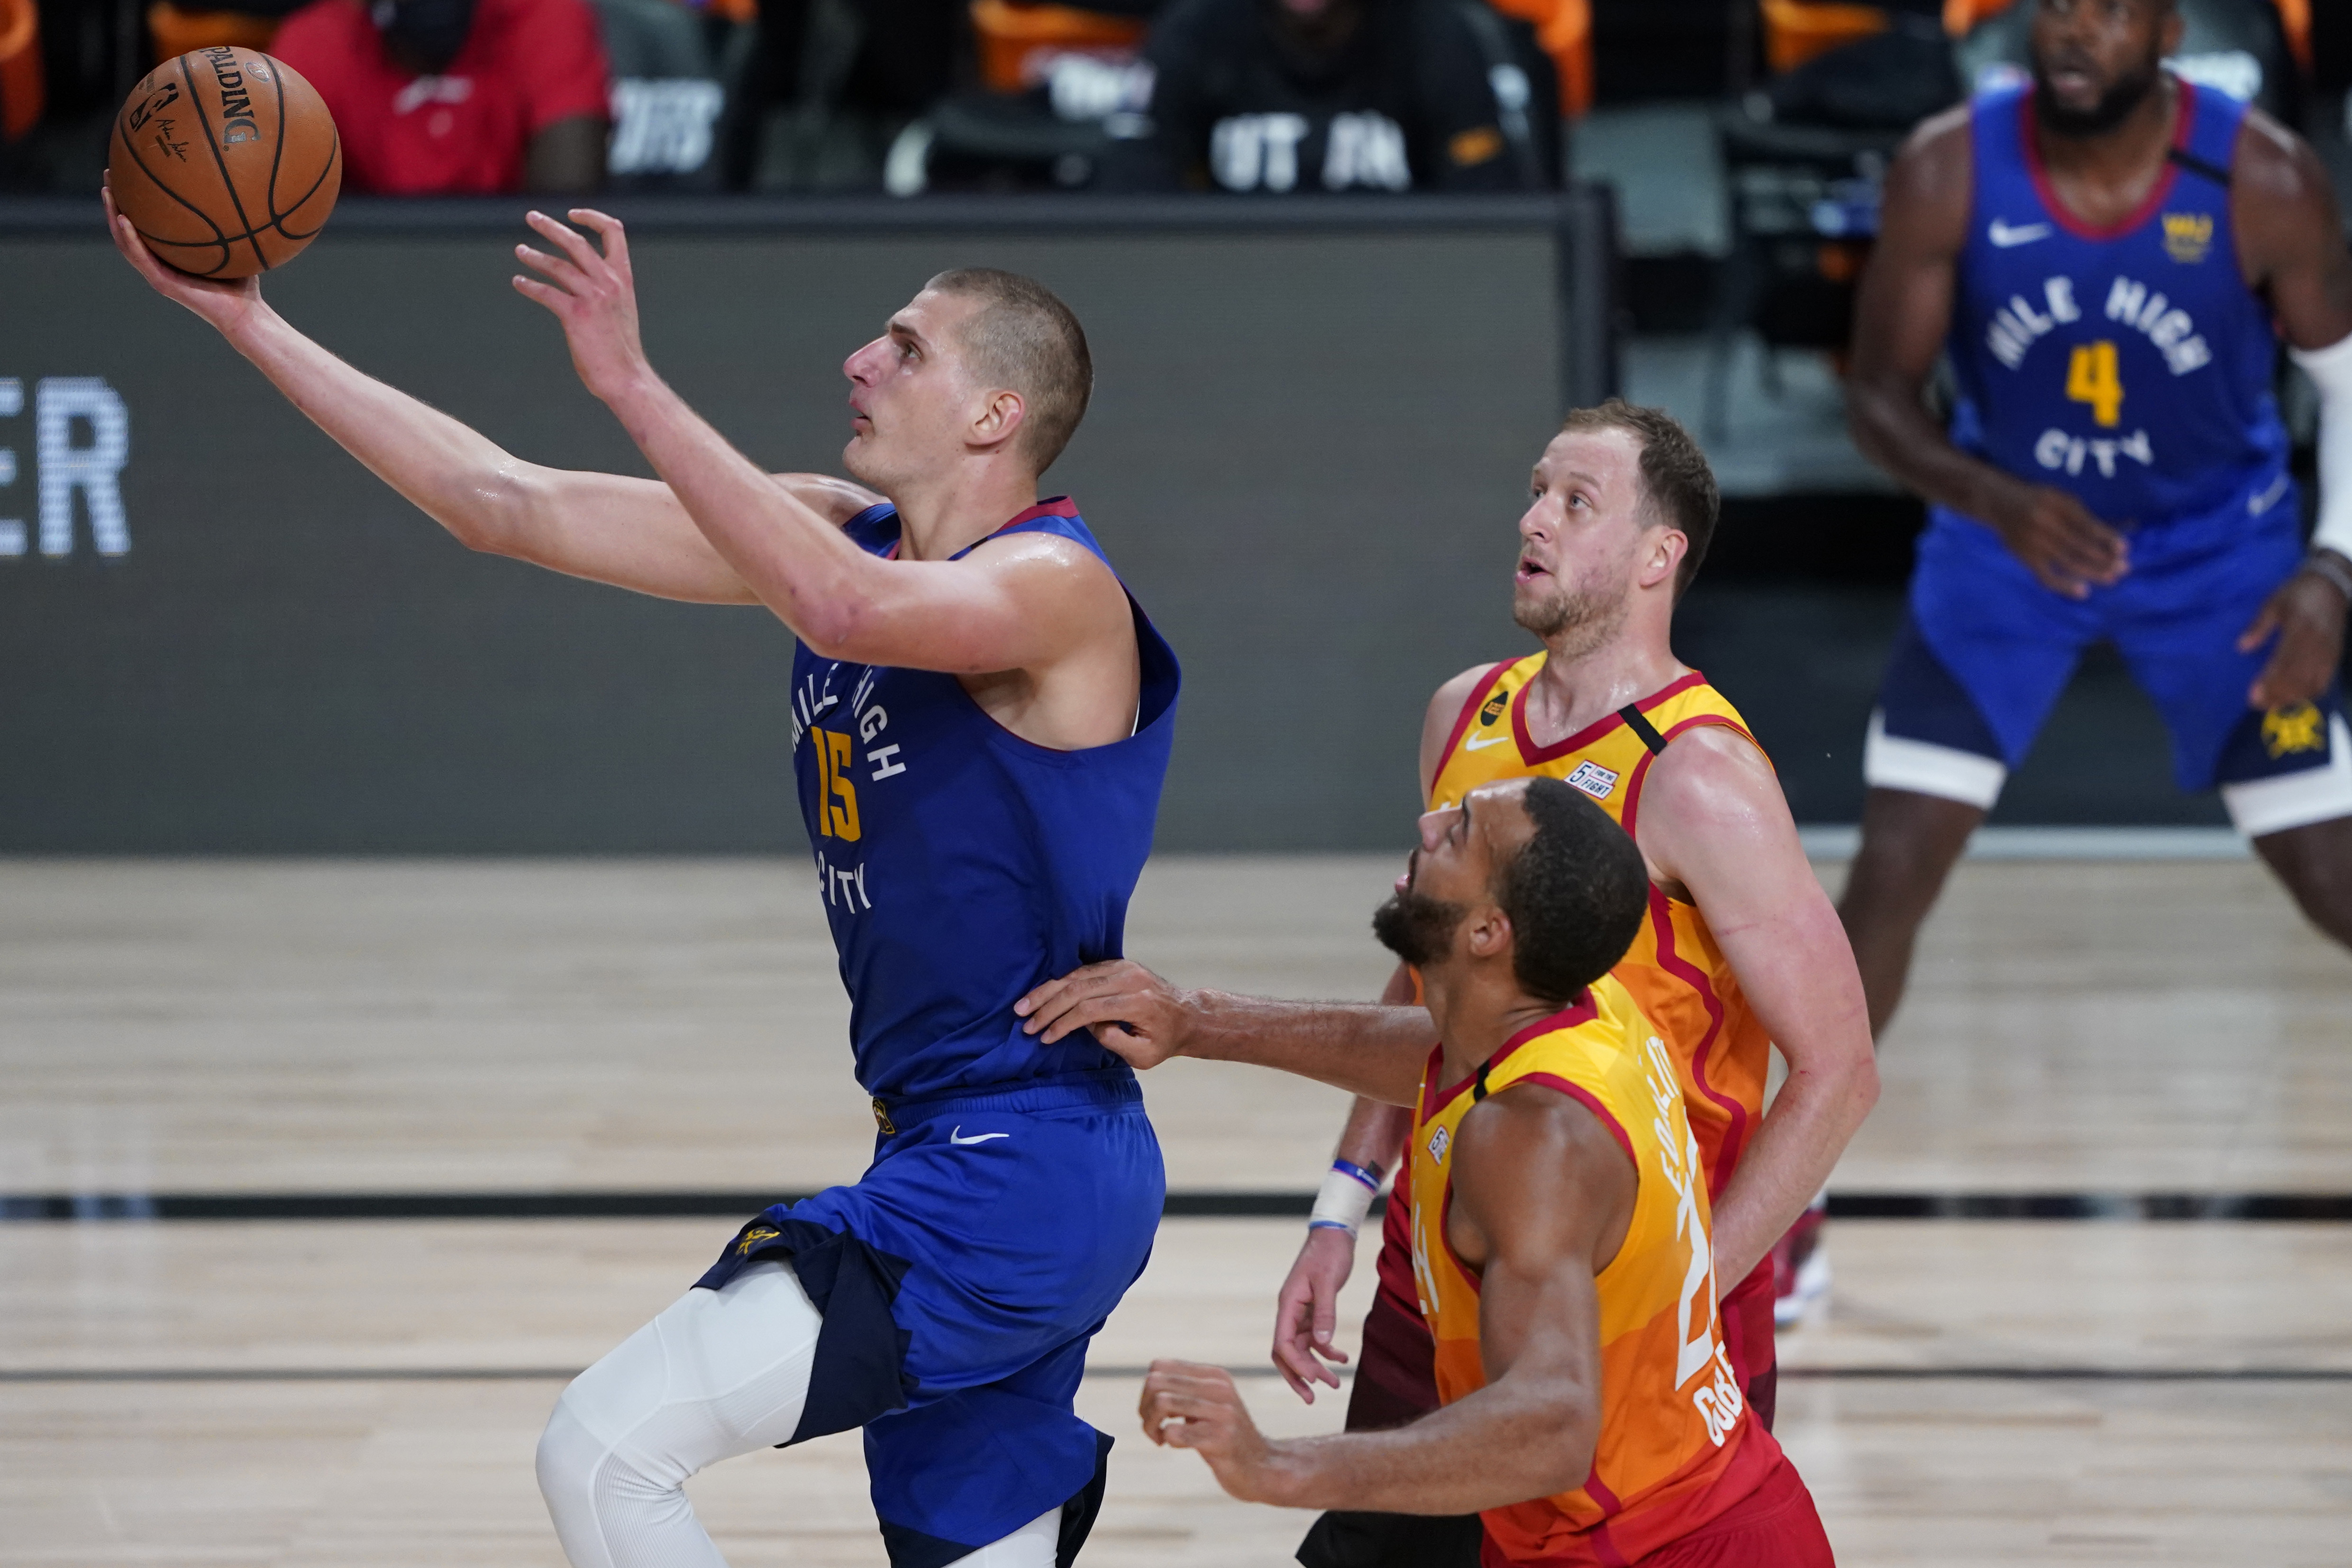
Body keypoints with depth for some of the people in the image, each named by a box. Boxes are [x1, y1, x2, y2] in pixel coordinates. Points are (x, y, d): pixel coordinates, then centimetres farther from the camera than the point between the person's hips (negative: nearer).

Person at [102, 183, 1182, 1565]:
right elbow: (510, 506, 9)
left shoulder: (1059, 587, -14)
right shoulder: (835, 535, 11)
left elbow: (850, 610, -37)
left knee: (607, 1451, -14)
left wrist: (635, 386, -39)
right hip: (963, 1173, 9)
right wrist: (248, 323, 6)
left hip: (1017, 1177, -9)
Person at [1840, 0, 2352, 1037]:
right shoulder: (1947, 173, -20)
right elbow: (1879, 396, -13)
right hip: (2007, 532, 1)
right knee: (1889, 876, -9)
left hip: (2217, 550, 0)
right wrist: (1997, 502, -32)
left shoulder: (2264, 183, -22)